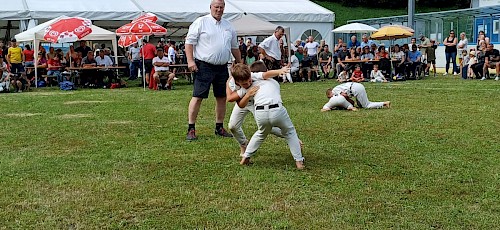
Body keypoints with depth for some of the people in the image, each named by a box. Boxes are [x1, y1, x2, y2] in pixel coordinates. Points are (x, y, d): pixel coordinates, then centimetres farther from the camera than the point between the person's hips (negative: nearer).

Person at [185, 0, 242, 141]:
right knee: (198, 97, -7)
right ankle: (191, 129, -1)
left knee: (222, 97, 9)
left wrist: (240, 64, 21)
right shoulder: (201, 22, -2)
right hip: (204, 67, -6)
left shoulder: (228, 26, 15)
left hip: (222, 68, 6)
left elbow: (235, 47, 23)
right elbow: (189, 42, -6)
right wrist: (190, 61, -14)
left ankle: (219, 128, 21)